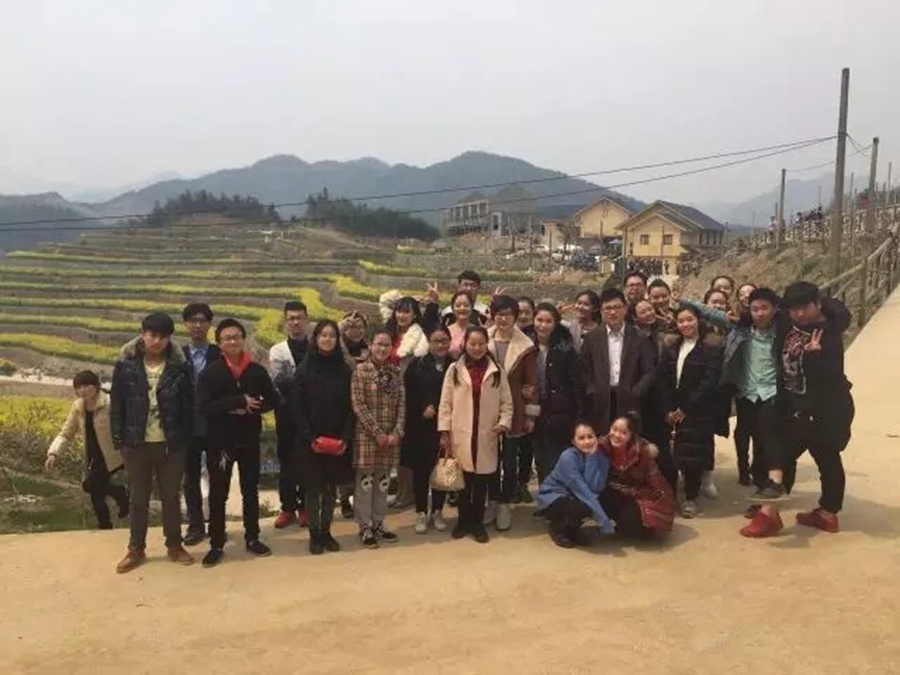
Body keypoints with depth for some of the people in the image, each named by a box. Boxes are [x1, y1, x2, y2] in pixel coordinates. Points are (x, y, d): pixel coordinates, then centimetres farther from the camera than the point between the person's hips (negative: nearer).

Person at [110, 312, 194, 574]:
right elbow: (116, 406, 0)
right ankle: (136, 549, 27)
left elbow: (188, 406, 0)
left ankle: (174, 546, 26)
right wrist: (119, 440, -4)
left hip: (171, 444, 0)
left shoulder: (179, 367, -3)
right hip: (137, 444, 0)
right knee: (138, 499, 13)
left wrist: (186, 440, -4)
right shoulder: (126, 366, -3)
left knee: (171, 497, 12)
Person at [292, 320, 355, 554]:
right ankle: (314, 534, 14)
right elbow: (297, 408, -5)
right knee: (313, 487, 4)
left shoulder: (345, 370, 2)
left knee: (331, 487, 8)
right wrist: (310, 438, -14)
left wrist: (345, 438, -10)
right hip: (311, 441, -2)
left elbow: (351, 408, 1)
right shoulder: (304, 370, -3)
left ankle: (326, 531, 20)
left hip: (338, 441, 2)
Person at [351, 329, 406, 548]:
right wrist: (377, 432, -14)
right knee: (365, 481, 3)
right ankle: (365, 528, 13)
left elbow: (402, 405, 5)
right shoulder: (360, 371, -6)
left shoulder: (396, 372, 7)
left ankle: (378, 524, 24)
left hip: (391, 436, 4)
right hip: (367, 435, -4)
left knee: (383, 481, 12)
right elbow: (358, 406, -11)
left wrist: (397, 432, -7)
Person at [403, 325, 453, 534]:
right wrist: (422, 408, -15)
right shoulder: (417, 366, 1)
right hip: (421, 427, -1)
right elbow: (407, 396, -2)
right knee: (421, 469, 5)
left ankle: (437, 511, 22)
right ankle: (421, 513, 17)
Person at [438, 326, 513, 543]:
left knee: (481, 481, 7)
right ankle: (464, 520, 22)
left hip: (486, 436, 1)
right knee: (463, 479, 7)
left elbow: (506, 402, 6)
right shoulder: (454, 369, 1)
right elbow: (446, 402, 1)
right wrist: (444, 431, -4)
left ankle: (477, 522, 19)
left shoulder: (497, 371, 4)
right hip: (460, 435, 0)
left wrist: (504, 422, -10)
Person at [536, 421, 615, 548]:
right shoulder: (568, 457, -26)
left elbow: (595, 488, -25)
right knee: (584, 507, -33)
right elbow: (583, 491, -33)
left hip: (574, 497, 7)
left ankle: (571, 529, 6)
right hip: (552, 498, -7)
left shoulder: (601, 457, -10)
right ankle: (558, 528, -2)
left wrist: (591, 457, -28)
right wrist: (605, 522, -38)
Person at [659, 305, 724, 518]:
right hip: (674, 411, 4)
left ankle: (691, 498, 10)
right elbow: (664, 381, 7)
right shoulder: (671, 349, 12)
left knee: (693, 453, -3)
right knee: (677, 453, 2)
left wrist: (685, 409, -14)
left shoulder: (711, 347, -5)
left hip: (698, 411, -4)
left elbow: (709, 381, -13)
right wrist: (669, 409, -5)